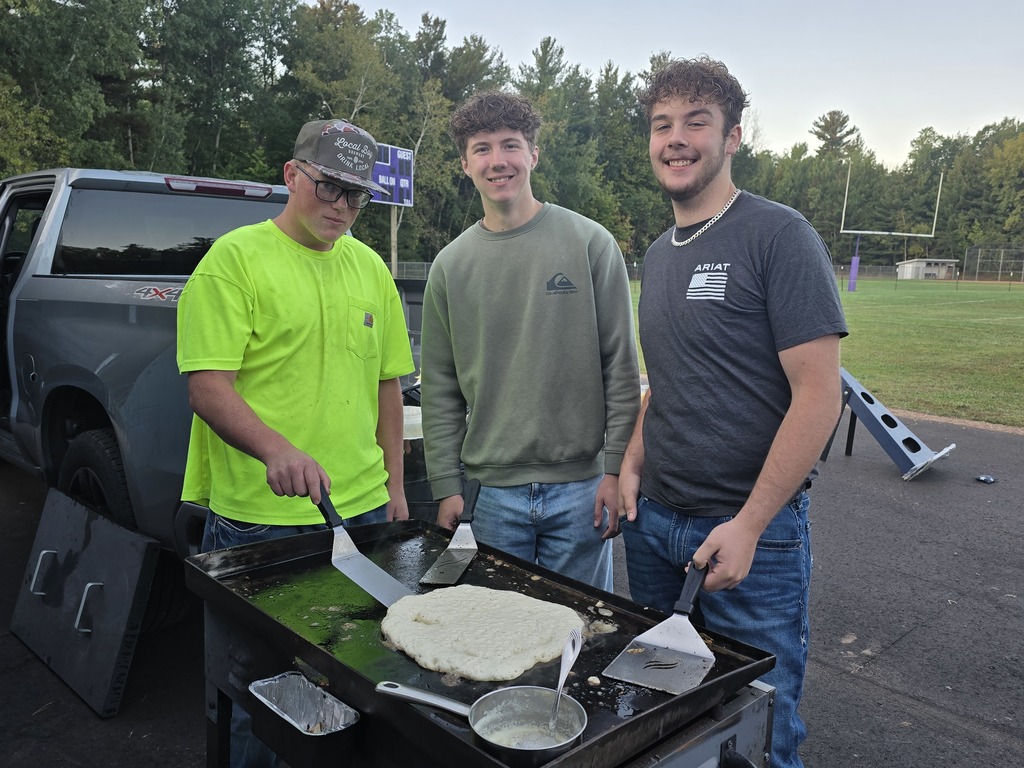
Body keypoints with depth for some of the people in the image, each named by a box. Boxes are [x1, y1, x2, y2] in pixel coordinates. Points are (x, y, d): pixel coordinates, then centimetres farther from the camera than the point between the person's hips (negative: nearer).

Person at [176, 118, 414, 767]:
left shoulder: (370, 267, 11)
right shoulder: (237, 258, -6)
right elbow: (207, 386, -14)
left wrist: (393, 486, 12)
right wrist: (277, 450, -30)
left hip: (363, 510, 5)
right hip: (259, 518, -5)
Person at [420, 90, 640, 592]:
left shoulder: (590, 243, -1)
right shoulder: (451, 265, 5)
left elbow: (621, 366, -2)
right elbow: (440, 387, 6)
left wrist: (617, 469, -6)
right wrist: (446, 486, 1)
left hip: (582, 485, -1)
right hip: (494, 492, 2)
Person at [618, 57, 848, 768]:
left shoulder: (778, 236, -12)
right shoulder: (659, 254, 10)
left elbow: (819, 396, -17)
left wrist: (748, 526, -18)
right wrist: (634, 463, 4)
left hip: (751, 533, -6)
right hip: (653, 522, 7)